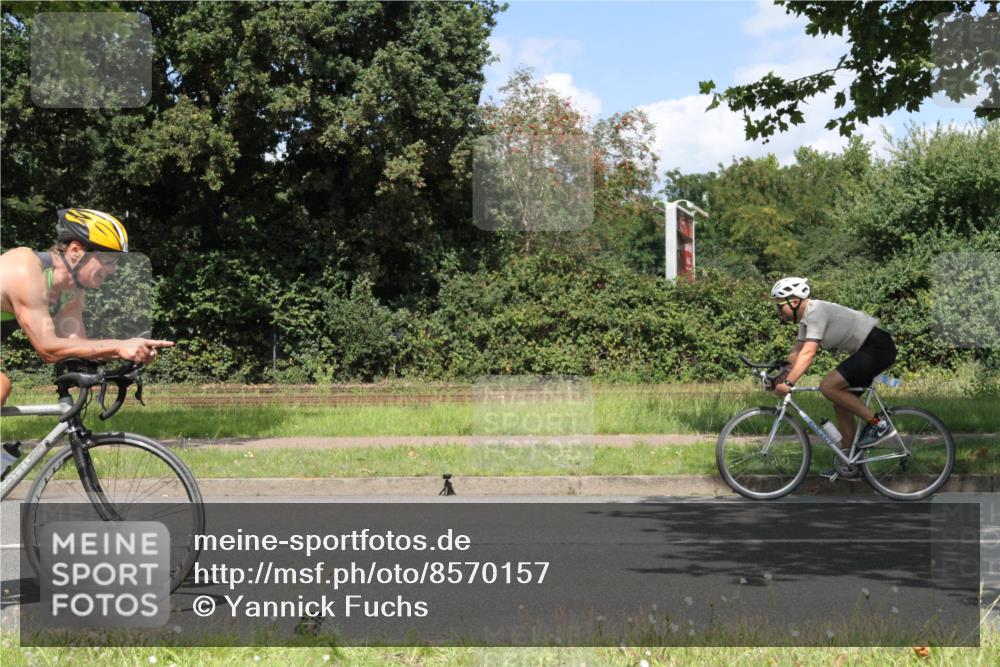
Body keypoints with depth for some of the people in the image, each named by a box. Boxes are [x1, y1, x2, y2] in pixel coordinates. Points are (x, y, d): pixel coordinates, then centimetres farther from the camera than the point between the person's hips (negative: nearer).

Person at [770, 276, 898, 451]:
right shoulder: (806, 318, 10)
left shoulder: (816, 312, -20)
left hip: (878, 347, -10)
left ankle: (878, 424, -11)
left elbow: (808, 353, -29)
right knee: (841, 405, 8)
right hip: (866, 349, 10)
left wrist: (788, 383, -33)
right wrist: (778, 378, 0)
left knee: (828, 386, -18)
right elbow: (797, 353, 12)